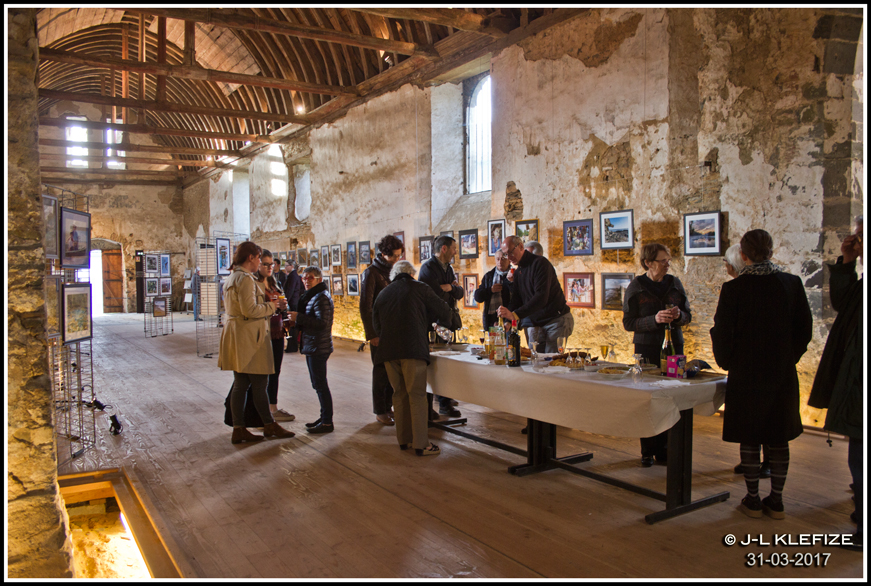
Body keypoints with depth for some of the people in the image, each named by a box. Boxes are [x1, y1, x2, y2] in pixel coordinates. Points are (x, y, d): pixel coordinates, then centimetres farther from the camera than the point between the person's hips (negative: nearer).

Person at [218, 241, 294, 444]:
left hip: (236, 336, 10)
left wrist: (269, 305, 15)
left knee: (240, 385, 10)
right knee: (259, 384, 1)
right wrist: (272, 306, -7)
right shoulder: (245, 278, -15)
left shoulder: (231, 278, 17)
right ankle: (269, 425, 13)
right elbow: (250, 310, -21)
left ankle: (239, 429, 14)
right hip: (249, 337, -10)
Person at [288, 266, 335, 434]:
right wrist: (296, 320, 8)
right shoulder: (311, 296, 17)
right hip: (312, 346, 11)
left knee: (320, 384, -6)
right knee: (318, 384, 16)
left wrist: (298, 318, -22)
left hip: (318, 348, -11)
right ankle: (324, 417, 26)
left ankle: (327, 422, 0)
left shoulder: (322, 297, -16)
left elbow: (322, 322, -26)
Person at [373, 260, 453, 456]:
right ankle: (421, 444, 2)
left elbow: (376, 324, 21)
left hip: (388, 350, 5)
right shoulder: (419, 288, 6)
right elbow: (443, 311, 7)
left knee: (399, 394, 15)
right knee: (417, 396, 0)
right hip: (412, 348, -5)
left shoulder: (383, 293, 19)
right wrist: (445, 320, 28)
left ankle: (403, 439, 22)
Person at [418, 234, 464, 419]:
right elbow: (438, 294, -22)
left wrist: (449, 288, -10)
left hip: (447, 322, 8)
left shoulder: (448, 268, 16)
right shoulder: (428, 267, -11)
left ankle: (445, 404, 20)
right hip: (432, 324, -8)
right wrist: (451, 290, -5)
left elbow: (459, 293, 9)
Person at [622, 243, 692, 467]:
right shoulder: (635, 287, -3)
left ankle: (664, 451, 14)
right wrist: (655, 319, -20)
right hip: (646, 349, -3)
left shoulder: (675, 284, 6)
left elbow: (688, 315, 14)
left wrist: (679, 315, -10)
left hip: (673, 347, 3)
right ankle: (647, 452, 13)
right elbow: (628, 323, -6)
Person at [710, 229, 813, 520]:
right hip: (782, 375, 3)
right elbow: (805, 329, 4)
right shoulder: (792, 283, -3)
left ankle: (753, 500, 16)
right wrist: (788, 358, 16)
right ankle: (776, 501, 20)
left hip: (745, 374, -3)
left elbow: (722, 333, -8)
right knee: (779, 438, 13)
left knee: (749, 440, 8)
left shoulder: (733, 288, -12)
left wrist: (726, 362, 10)